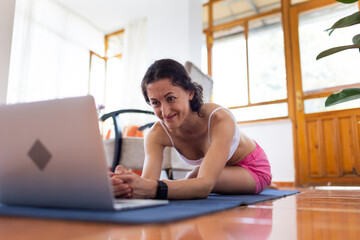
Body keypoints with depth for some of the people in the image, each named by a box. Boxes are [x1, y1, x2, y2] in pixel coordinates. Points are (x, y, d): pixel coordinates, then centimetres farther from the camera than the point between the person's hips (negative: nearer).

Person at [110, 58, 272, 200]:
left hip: (252, 168, -6)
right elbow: (148, 181, -36)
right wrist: (126, 185, -59)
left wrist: (155, 189, -65)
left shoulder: (220, 120, -37)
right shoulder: (157, 134, -22)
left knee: (194, 178, -25)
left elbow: (205, 185, -49)